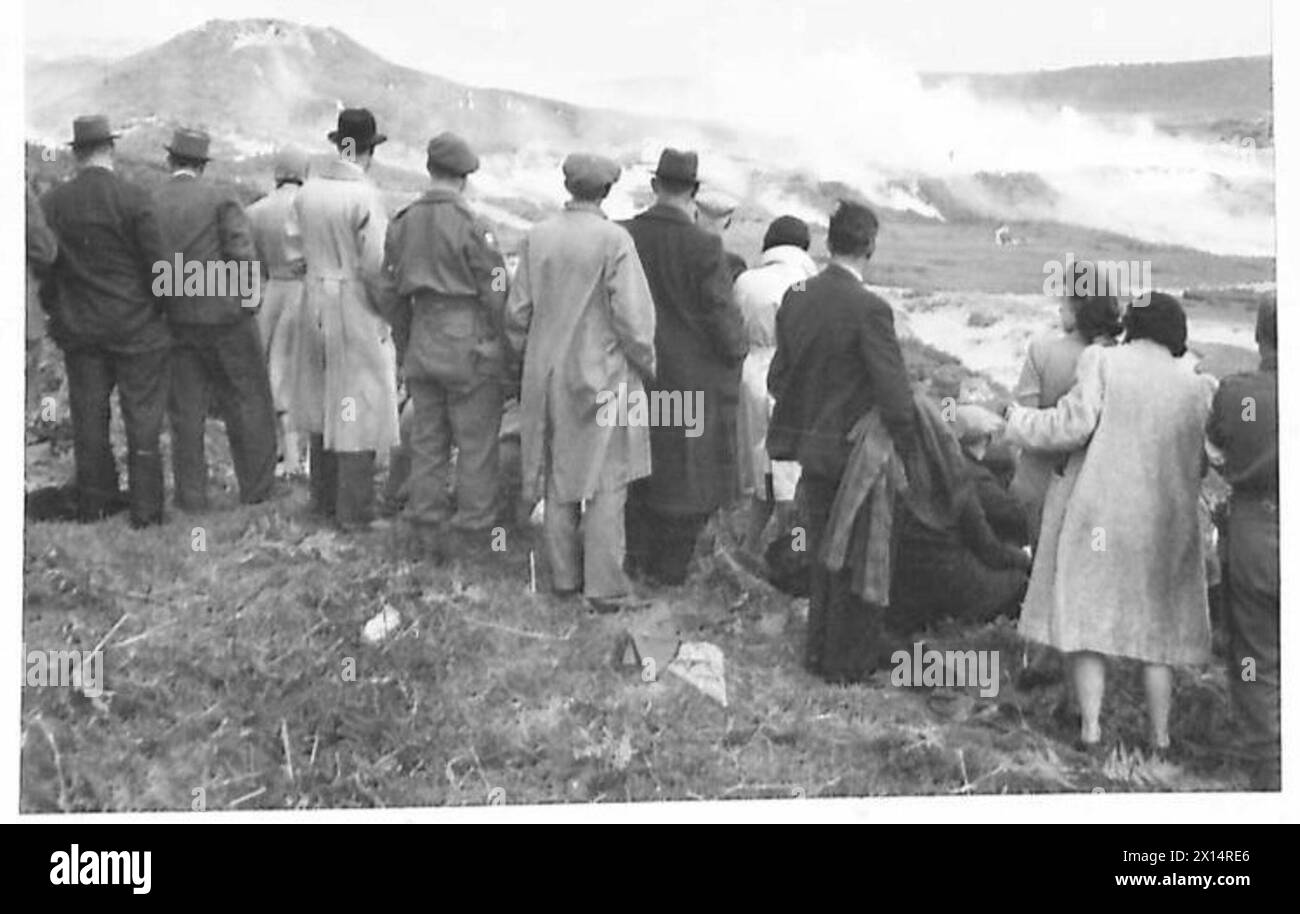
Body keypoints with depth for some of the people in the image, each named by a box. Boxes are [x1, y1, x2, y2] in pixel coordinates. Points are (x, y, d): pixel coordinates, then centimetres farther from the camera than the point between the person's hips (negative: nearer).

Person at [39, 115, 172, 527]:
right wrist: (164, 309, 3)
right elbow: (156, 262, -12)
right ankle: (145, 509, 5)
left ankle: (93, 503, 22)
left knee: (88, 416, 13)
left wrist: (56, 313, 17)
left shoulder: (51, 203, -2)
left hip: (79, 327, 4)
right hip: (136, 326, -4)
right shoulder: (132, 198, -13)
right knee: (142, 418, 3)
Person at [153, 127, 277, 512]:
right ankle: (257, 487, 11)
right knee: (248, 401, 8)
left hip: (174, 321, 3)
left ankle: (190, 494, 11)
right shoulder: (221, 198, -7)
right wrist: (250, 301, 0)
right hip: (225, 316, -3)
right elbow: (243, 255, -14)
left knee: (186, 410, 9)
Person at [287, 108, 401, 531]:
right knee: (358, 411, 1)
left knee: (323, 405, 18)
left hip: (315, 305, 7)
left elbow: (294, 250, 7)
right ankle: (354, 514, 5)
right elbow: (376, 269, -19)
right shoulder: (364, 198, -18)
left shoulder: (308, 190, 1)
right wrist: (389, 313, -6)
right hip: (356, 309, -6)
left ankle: (324, 500, 29)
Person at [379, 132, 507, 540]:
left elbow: (393, 292, 11)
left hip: (421, 344, 6)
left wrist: (406, 345, 20)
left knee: (426, 437, 15)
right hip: (469, 344, -6)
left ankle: (426, 519, 23)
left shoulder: (402, 224, 5)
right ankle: (475, 522, 9)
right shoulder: (471, 226, -14)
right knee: (475, 440, 4)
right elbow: (495, 293, -13)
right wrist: (506, 348, -2)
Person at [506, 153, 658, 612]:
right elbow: (632, 316, -15)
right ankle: (605, 587, 3)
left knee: (559, 477, 15)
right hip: (602, 375, -5)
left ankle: (564, 575, 23)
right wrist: (646, 365, 0)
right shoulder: (614, 240, -15)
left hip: (548, 376, 5)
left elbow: (518, 312, 5)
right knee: (606, 483, 2)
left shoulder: (537, 238, 0)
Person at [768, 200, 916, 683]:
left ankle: (819, 649, 30)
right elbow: (893, 391, -20)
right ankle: (849, 658, 18)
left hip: (810, 447, 6)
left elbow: (777, 377, 7)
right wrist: (908, 453, -10)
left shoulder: (795, 298, 0)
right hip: (855, 451, -6)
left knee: (823, 551, 19)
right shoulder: (868, 309, -20)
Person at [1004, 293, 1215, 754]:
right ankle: (1160, 737, 13)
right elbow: (1200, 464, 6)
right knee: (1158, 623, 13)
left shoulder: (1105, 362, -7)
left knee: (1088, 618, 6)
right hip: (1164, 523, 3)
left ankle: (1090, 729, 1)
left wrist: (1019, 418, 3)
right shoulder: (1196, 388, 3)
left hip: (1100, 516, -2)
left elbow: (1072, 425, -12)